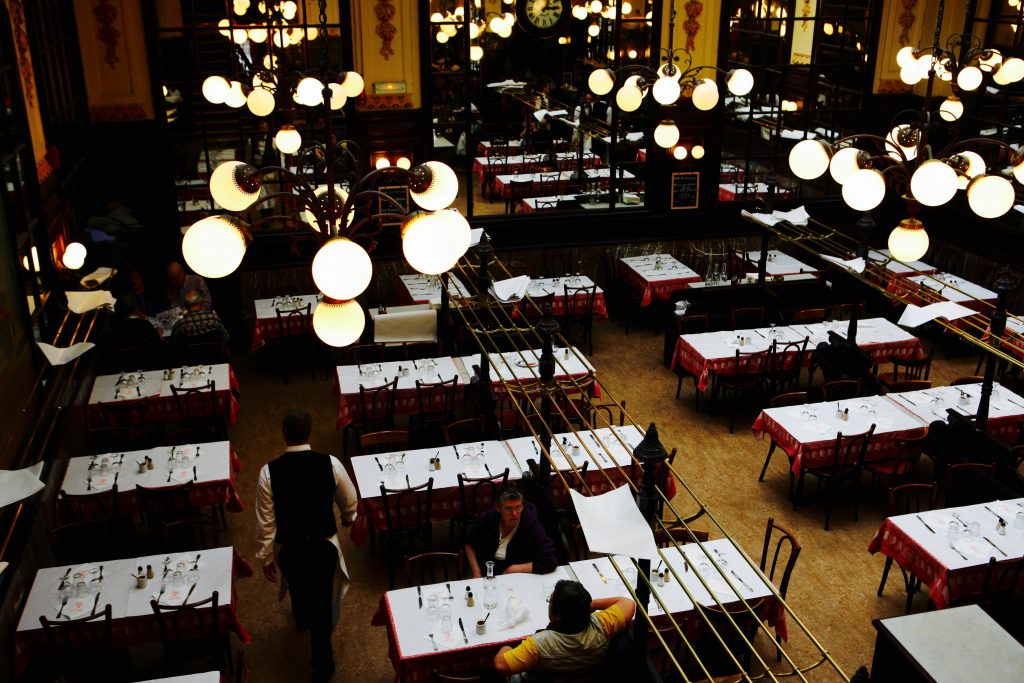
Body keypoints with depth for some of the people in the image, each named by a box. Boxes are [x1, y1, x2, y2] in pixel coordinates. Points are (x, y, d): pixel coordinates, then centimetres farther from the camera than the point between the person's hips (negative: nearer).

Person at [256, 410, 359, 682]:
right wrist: (349, 519, 21)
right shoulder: (330, 463, -18)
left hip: (288, 547, 1)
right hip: (324, 544, -1)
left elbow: (266, 520, -12)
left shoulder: (269, 471, -20)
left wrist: (266, 555, 2)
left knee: (298, 586, 32)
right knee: (322, 600, 16)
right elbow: (350, 501, -2)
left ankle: (302, 617, 63)